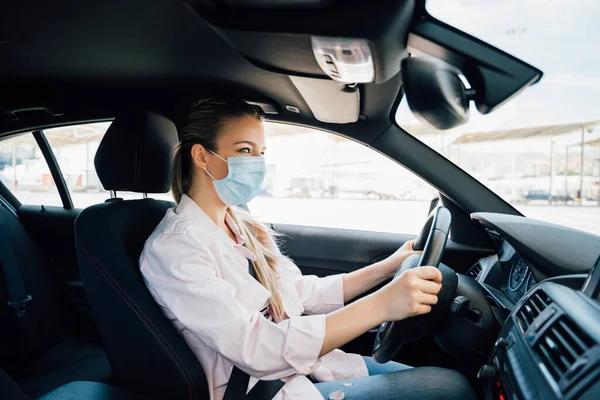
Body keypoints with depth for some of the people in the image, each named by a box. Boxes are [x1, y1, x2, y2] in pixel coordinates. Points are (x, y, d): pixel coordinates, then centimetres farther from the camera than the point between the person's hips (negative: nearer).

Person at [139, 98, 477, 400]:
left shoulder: (244, 226, 7)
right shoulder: (173, 246, -18)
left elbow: (306, 293, 9)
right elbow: (257, 348, -27)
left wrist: (389, 266, 2)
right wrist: (380, 305, -33)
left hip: (308, 363, 7)